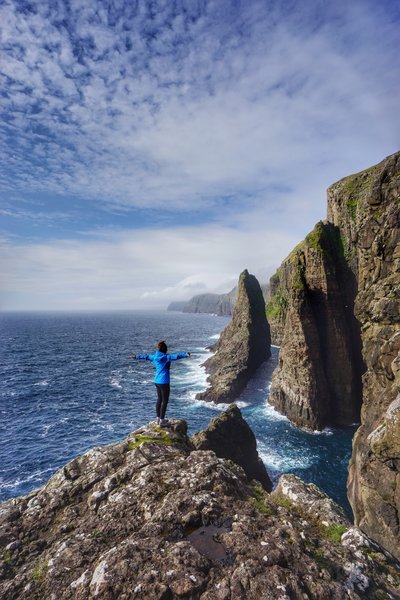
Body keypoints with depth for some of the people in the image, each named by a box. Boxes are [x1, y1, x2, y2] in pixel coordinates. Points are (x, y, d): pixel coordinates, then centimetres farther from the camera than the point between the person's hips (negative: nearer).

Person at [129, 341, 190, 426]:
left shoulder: (155, 357, 7)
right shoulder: (166, 357, -15)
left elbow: (145, 356, 24)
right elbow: (175, 356, -33)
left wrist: (136, 356, 40)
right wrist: (185, 354, -48)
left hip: (157, 381, 8)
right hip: (164, 382, -8)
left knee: (159, 400, 17)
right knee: (165, 401, 2)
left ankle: (158, 418, 26)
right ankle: (161, 421, 8)